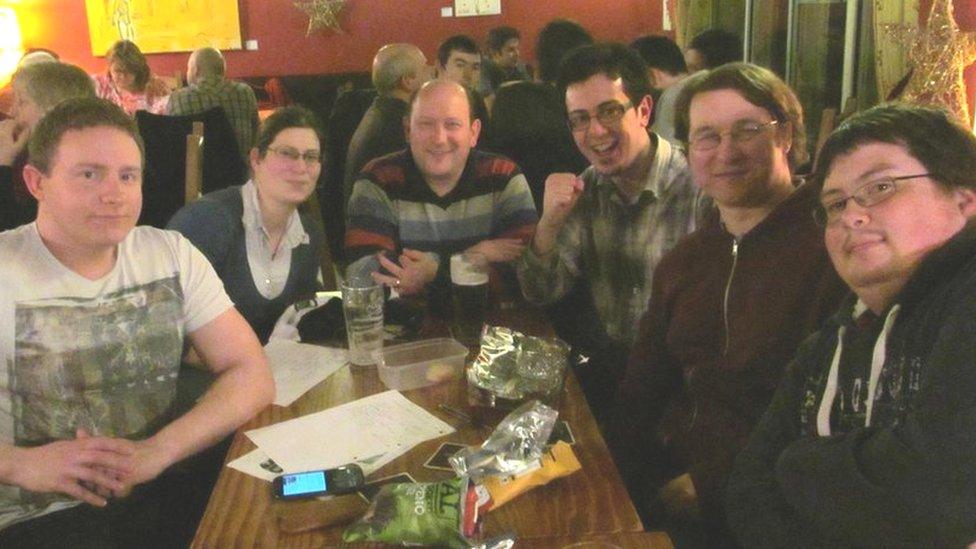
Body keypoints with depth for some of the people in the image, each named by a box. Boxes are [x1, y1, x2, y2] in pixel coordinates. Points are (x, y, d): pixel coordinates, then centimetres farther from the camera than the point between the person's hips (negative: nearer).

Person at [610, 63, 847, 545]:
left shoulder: (833, 245, -10)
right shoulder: (682, 262, 14)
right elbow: (642, 392, 15)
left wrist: (707, 486, -16)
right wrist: (623, 480, -2)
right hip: (673, 475, 6)